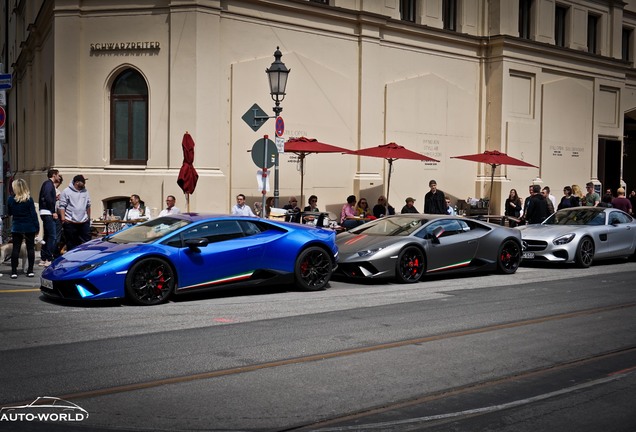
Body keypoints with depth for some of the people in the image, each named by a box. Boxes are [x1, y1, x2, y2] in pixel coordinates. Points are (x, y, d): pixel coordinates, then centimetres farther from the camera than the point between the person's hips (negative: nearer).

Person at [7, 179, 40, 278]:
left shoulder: (10, 199, -5)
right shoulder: (29, 200, -9)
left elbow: (9, 213, 8)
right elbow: (33, 214, -8)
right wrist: (37, 227, -2)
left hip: (16, 228, 1)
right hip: (29, 227, -1)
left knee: (15, 249, 5)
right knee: (30, 248, 7)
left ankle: (14, 272, 2)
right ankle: (30, 271, 9)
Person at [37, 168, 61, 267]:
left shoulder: (47, 183, 20)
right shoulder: (49, 184, -8)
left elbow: (41, 199, 18)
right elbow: (47, 198, -20)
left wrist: (55, 198, 12)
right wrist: (53, 212, -18)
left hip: (45, 213, 10)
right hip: (48, 213, -10)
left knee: (46, 236, 13)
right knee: (52, 236, -10)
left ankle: (43, 259, 17)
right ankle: (48, 260, -11)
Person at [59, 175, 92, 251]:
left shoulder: (85, 192, 9)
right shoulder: (66, 192, -4)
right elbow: (62, 206, -6)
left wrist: (89, 218, 18)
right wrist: (63, 218, -15)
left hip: (84, 222, 4)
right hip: (70, 223, -4)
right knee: (71, 244, 3)